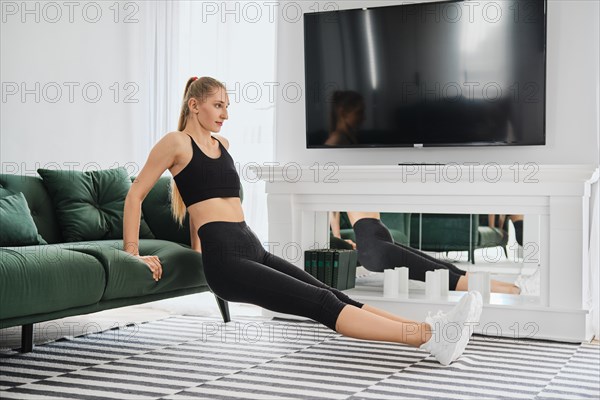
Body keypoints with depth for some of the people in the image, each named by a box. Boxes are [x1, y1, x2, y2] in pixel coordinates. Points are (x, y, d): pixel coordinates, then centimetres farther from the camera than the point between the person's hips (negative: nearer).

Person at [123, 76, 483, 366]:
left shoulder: (221, 144, 21)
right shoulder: (176, 143, -1)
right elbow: (135, 195, 1)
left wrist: (200, 249, 32)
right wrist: (132, 254, -2)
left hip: (253, 250, 7)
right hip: (225, 260, -7)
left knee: (335, 296, -7)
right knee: (322, 304, -17)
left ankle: (429, 331, -18)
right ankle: (429, 336, -26)